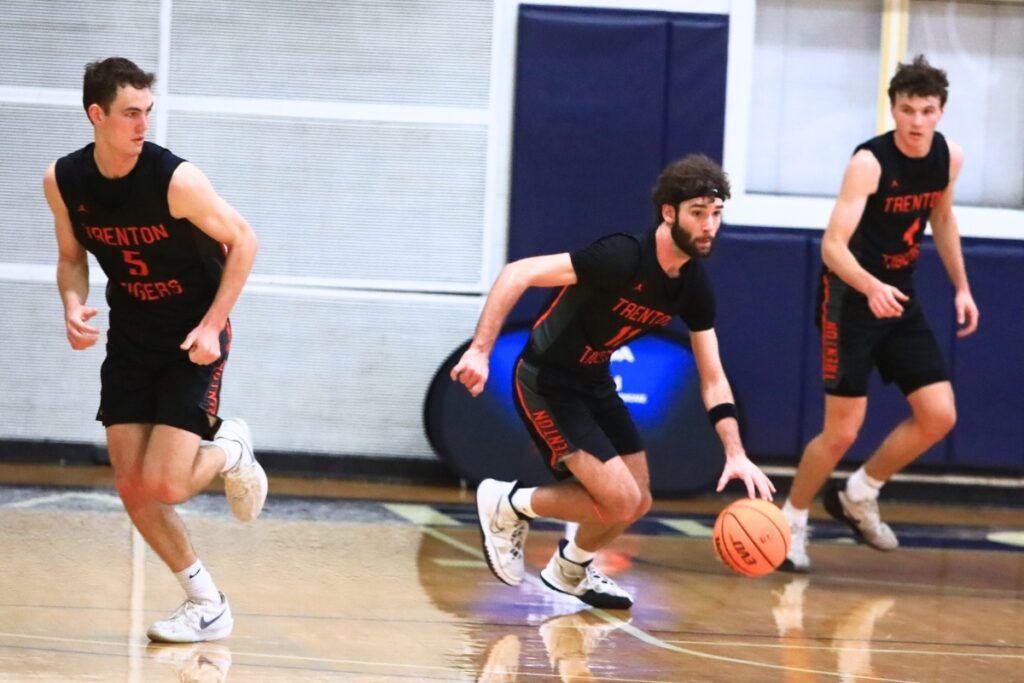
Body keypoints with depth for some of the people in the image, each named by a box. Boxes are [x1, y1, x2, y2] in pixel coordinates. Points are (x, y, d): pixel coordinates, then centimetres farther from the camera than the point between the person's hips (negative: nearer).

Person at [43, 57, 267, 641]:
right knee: (132, 490, -1)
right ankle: (207, 605, 15)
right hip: (130, 342, 5)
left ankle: (230, 451, 18)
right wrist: (73, 304, -13)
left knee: (162, 487, -15)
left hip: (192, 344, -5)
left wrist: (212, 325, -17)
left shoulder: (176, 180, -23)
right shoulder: (64, 181, -10)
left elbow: (243, 241, -11)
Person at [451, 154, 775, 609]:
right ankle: (508, 505, 6)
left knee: (636, 503, 12)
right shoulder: (624, 259, -28)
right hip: (546, 384, -8)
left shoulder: (695, 288, -4)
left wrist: (735, 453, -11)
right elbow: (518, 274, -31)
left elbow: (713, 379, 2)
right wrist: (480, 351, -37)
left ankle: (571, 570, 41)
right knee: (620, 500, -16)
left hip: (595, 384, 8)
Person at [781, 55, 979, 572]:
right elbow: (833, 245, -31)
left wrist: (961, 287, 15)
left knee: (939, 417, 0)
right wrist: (871, 288, -48)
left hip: (899, 298, 6)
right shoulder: (869, 162, -24)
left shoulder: (949, 157, -3)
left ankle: (858, 497, 20)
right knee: (842, 433, -7)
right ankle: (791, 521, 16)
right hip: (852, 298, -6)